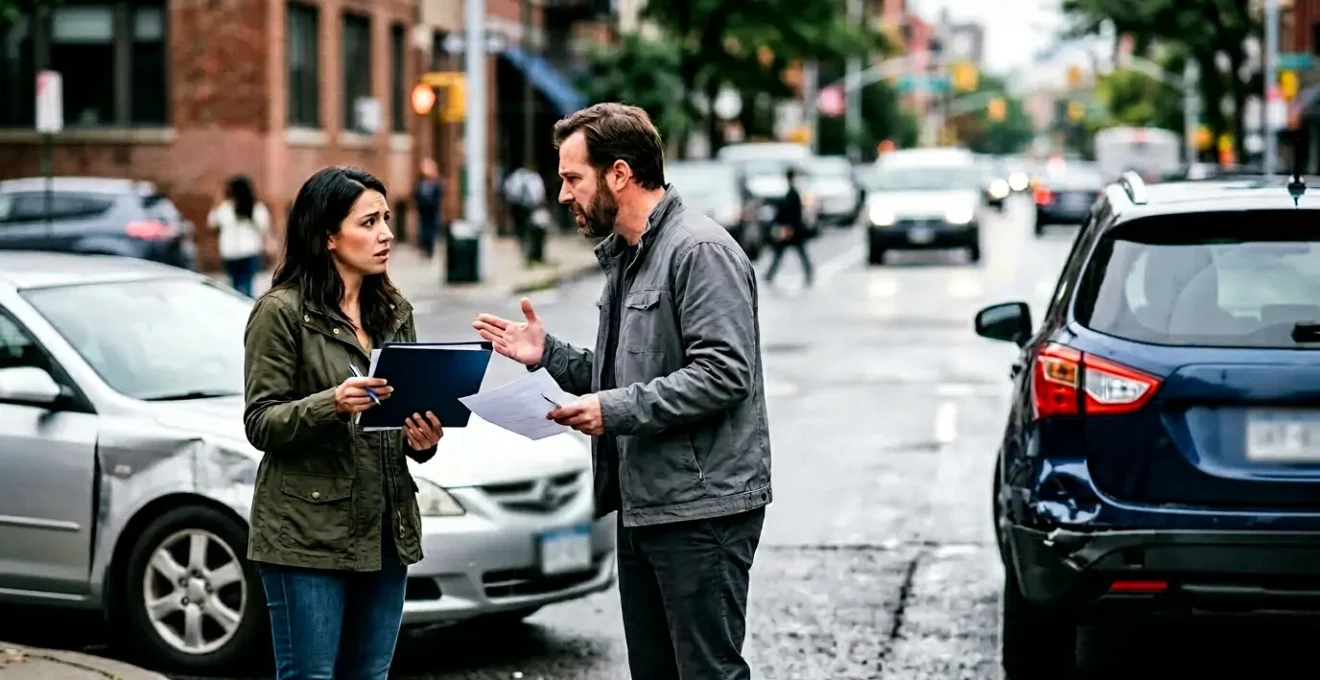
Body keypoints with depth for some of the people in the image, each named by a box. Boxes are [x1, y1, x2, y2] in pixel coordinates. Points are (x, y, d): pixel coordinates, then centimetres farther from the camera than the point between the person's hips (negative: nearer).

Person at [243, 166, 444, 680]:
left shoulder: (395, 313, 13)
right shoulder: (282, 311, -6)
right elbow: (260, 424, -9)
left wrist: (422, 440, -3)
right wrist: (330, 405, -26)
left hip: (386, 530, 6)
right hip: (308, 534, -6)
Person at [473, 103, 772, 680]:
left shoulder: (700, 251, -14)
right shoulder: (625, 256, 19)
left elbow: (724, 373, -22)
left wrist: (617, 409, -21)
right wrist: (547, 355, 10)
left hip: (701, 507, -10)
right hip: (643, 504, 10)